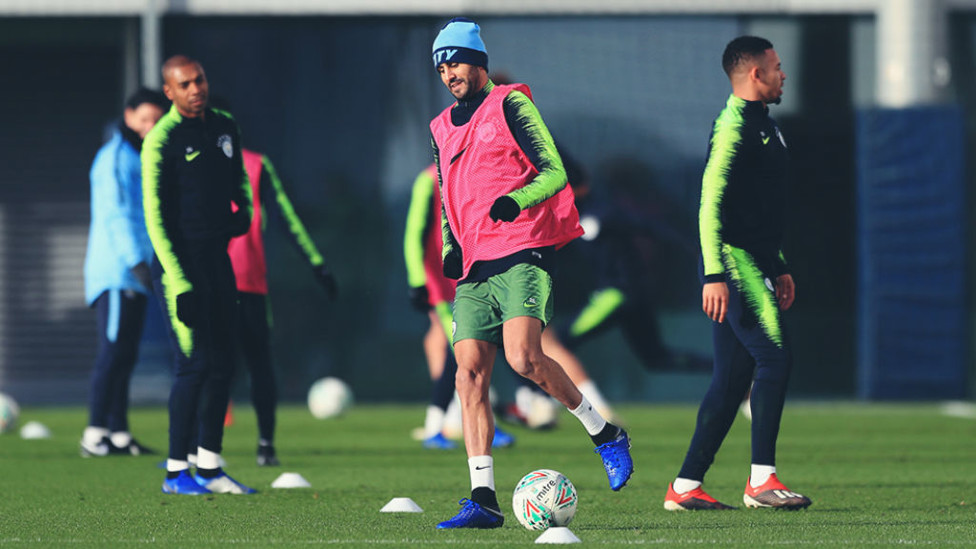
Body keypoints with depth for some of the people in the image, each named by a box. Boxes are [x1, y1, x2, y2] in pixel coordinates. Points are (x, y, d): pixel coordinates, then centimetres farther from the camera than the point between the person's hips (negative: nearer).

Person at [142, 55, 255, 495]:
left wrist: (244, 209, 7)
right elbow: (154, 217, -14)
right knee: (194, 362, -11)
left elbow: (239, 177, 29)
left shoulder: (225, 127, 10)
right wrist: (179, 285, -19)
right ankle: (176, 471, -4)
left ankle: (209, 466, 14)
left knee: (222, 363, 7)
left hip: (217, 256, 7)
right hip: (179, 259, -7)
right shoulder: (161, 141, -12)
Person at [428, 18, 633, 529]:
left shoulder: (510, 104, 1)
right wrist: (449, 249, 12)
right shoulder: (442, 130, 21)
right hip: (474, 266, 6)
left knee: (523, 357, -23)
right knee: (470, 371, -6)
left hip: (523, 254, -6)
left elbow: (554, 172, -4)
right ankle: (483, 499, -7)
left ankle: (604, 433, -2)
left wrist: (516, 200, -22)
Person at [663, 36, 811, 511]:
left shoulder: (762, 125, 21)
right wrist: (714, 274, -24)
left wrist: (778, 267, 29)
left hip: (754, 262, 10)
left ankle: (685, 487, 8)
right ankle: (761, 480, -12)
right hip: (734, 259, -10)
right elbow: (710, 202, -19)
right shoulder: (734, 125, -12)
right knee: (775, 356, -14)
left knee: (732, 377, 7)